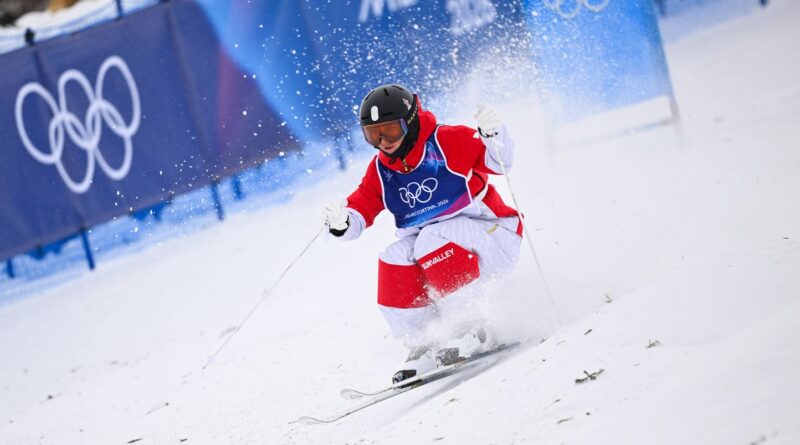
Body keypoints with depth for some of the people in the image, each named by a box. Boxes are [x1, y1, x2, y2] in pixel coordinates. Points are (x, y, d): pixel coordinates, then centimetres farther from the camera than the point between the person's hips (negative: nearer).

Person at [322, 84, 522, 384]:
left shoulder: (446, 142, -12)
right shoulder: (380, 171, 3)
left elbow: (498, 162, -16)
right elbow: (361, 207, -3)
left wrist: (492, 134, -36)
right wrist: (342, 223, -26)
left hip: (491, 235, -6)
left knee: (433, 240, -32)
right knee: (393, 260, -20)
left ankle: (471, 331, -26)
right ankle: (423, 345, -13)